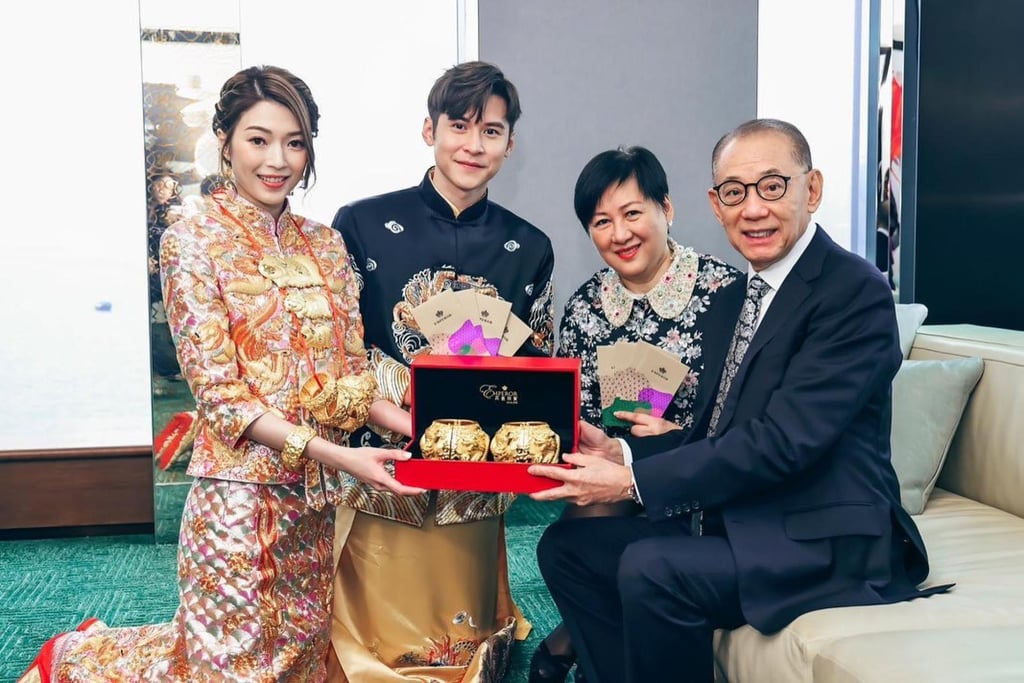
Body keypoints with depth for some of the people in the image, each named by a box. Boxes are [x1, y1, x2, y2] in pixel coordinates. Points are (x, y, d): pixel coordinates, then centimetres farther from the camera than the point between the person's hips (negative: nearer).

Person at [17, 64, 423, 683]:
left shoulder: (325, 245, 8)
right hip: (242, 487, -5)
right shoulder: (192, 243, -8)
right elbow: (219, 390, -13)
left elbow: (353, 373, 7)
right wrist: (334, 453, -22)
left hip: (320, 493, 6)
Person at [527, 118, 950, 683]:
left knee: (650, 569, -28)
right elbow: (713, 432, 13)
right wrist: (621, 452, -5)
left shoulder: (855, 291, -14)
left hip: (824, 544, -8)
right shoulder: (736, 296, 13)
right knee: (566, 546, 4)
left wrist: (634, 480, -22)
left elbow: (785, 440, -23)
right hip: (729, 520, 9)